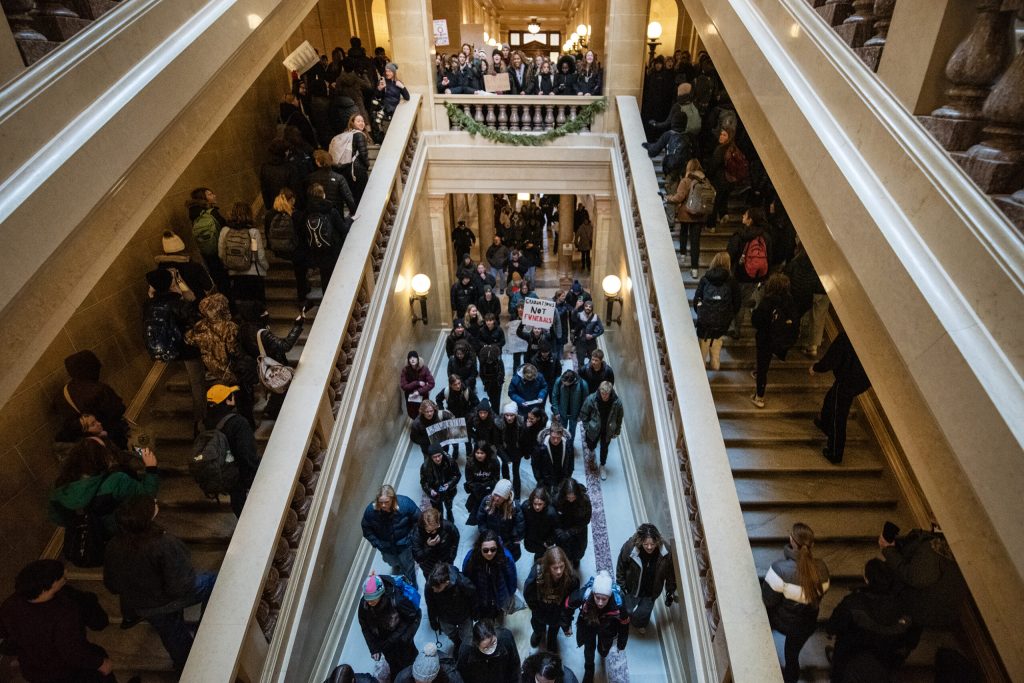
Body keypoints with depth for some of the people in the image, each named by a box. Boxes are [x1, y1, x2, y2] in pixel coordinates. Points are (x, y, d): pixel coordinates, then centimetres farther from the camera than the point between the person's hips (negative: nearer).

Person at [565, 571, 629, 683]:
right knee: (589, 648, 20)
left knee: (603, 651, 26)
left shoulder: (618, 603, -41)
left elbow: (624, 623, -18)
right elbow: (568, 605, -21)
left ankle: (602, 650, 64)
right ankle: (589, 671, 52)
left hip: (606, 629, 1)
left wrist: (621, 643, -2)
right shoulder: (583, 595, -44)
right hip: (587, 625, -1)